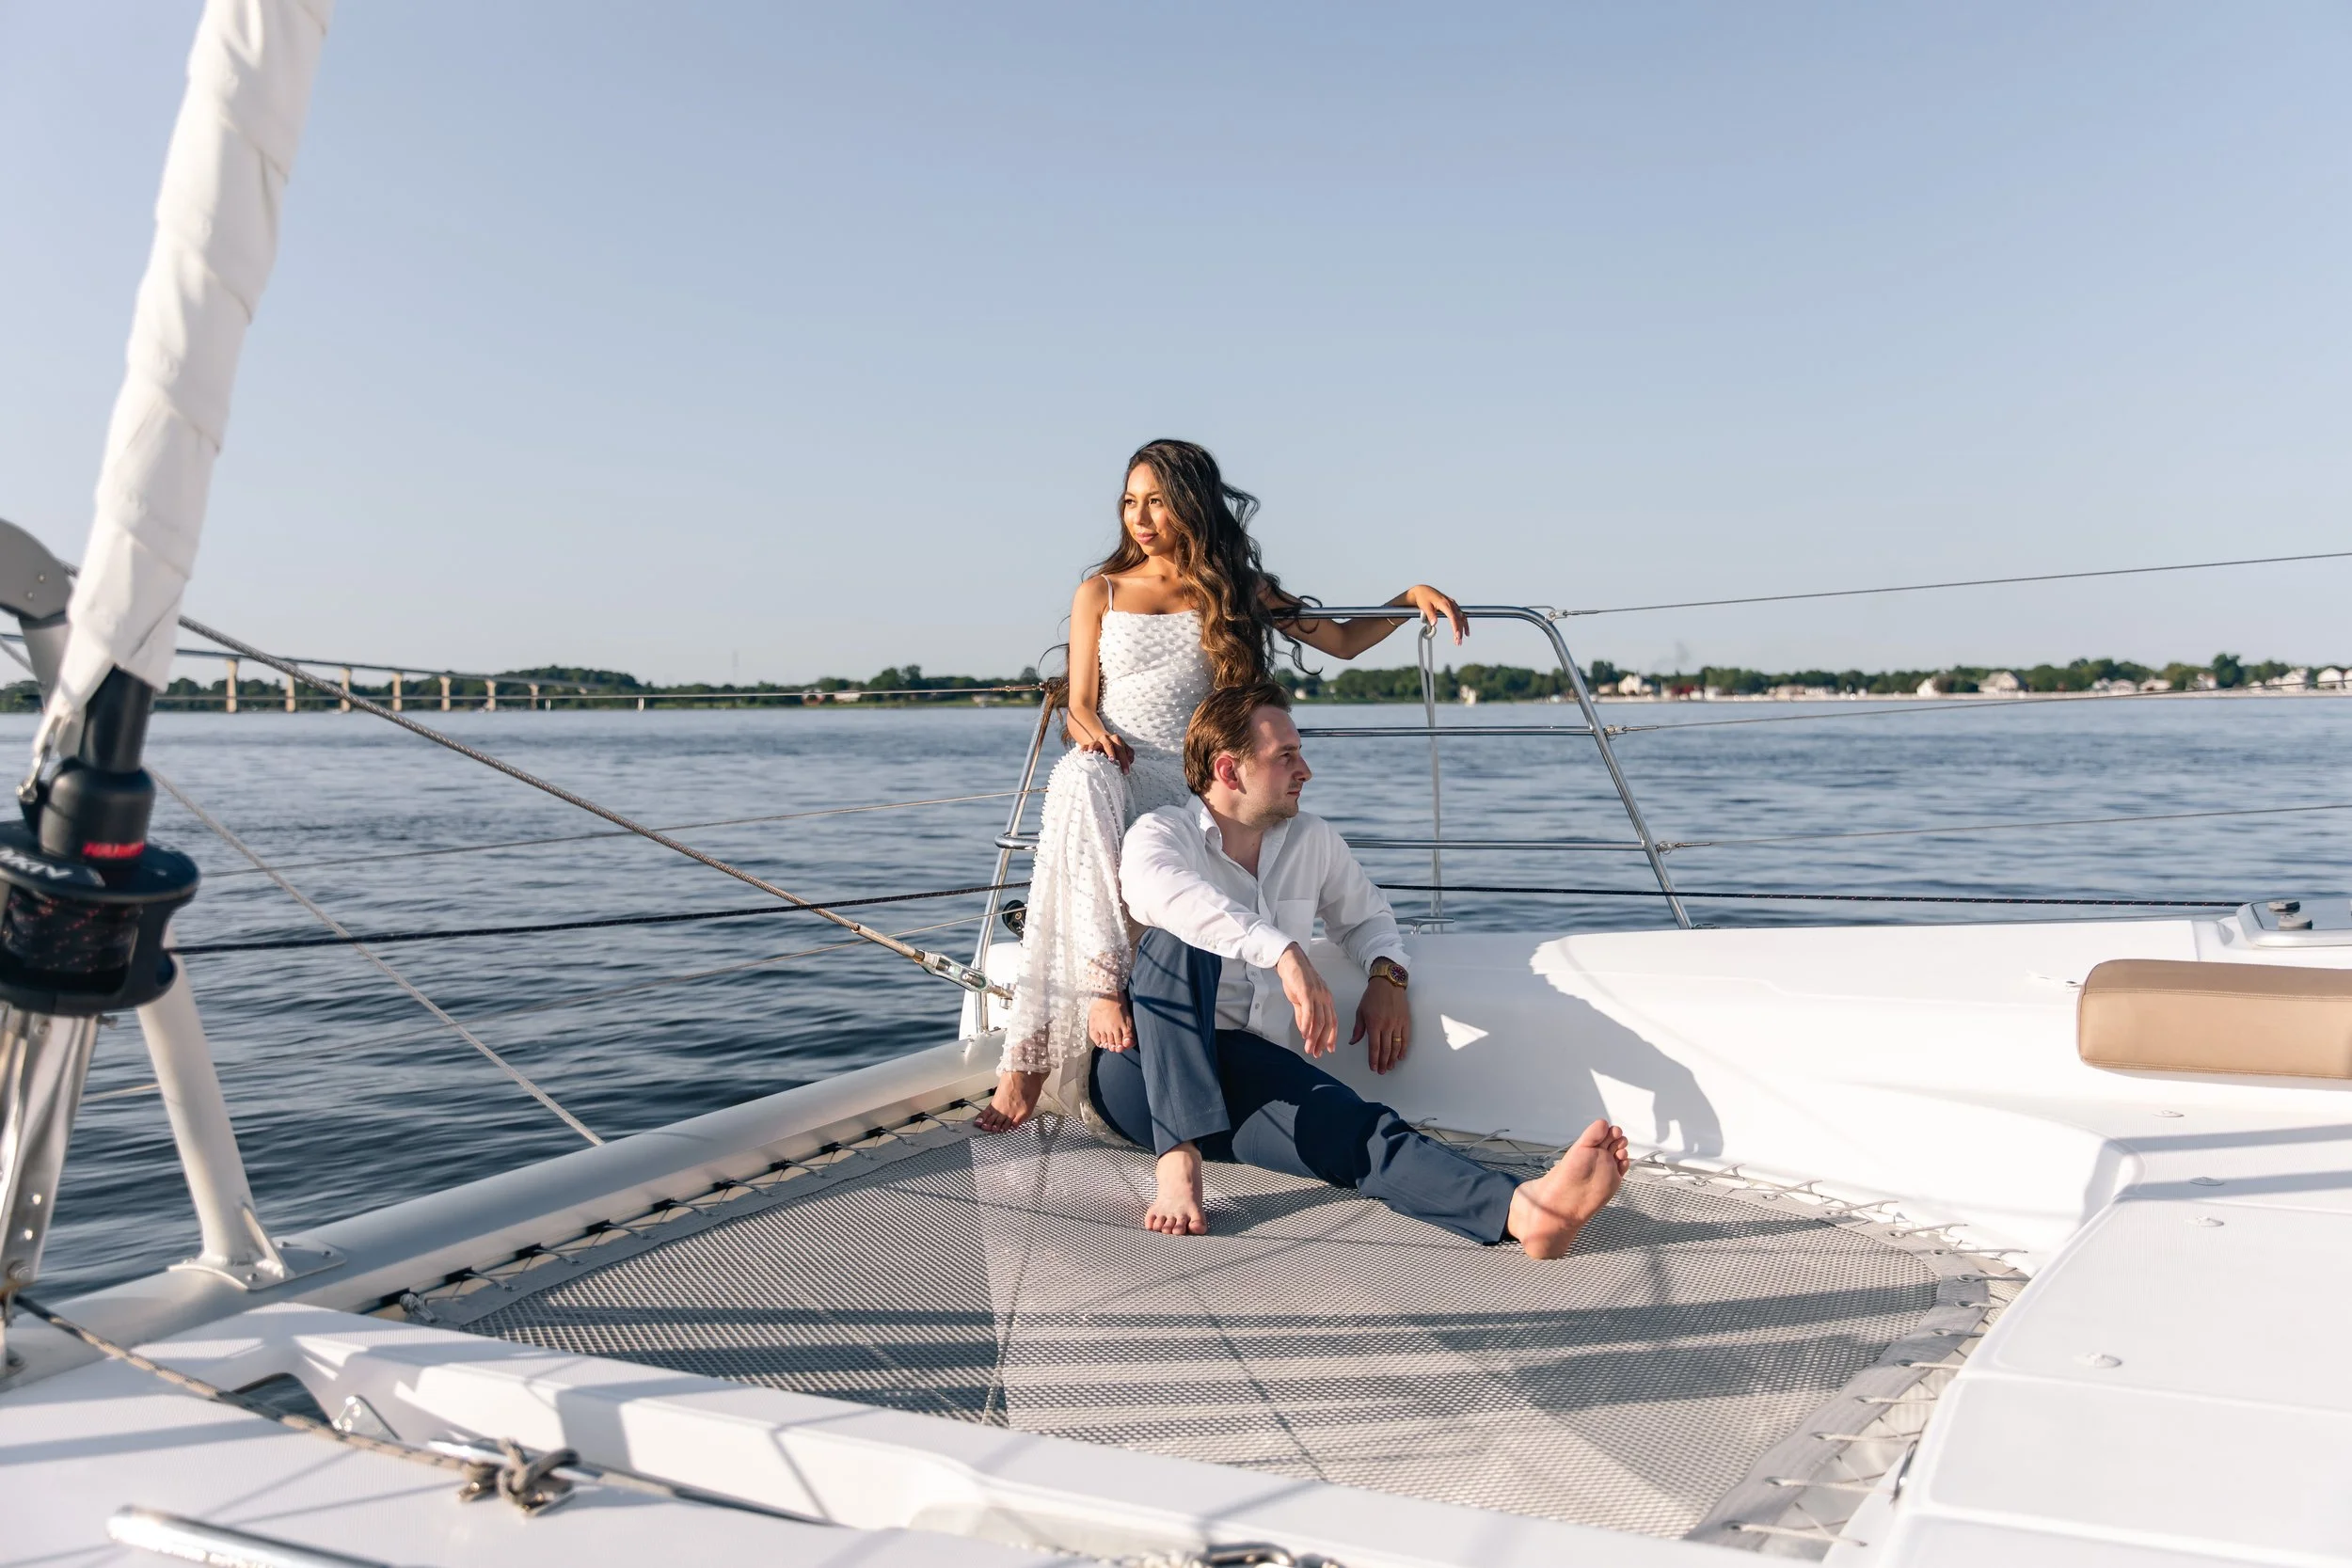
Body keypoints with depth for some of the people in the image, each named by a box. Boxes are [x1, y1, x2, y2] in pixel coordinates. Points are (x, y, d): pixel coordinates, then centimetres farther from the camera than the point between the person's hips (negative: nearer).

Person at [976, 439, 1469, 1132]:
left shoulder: (1237, 588, 18)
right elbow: (1079, 705, 13)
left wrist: (1412, 597, 5)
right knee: (1079, 777, -39)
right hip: (1110, 771, 0)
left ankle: (1032, 1056, -38)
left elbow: (1342, 639, 21)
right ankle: (1104, 982, -46)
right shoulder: (1100, 593, 18)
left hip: (1189, 786, 0)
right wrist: (1093, 732, -12)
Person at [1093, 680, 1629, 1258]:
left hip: (1246, 1070, 3)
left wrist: (1387, 975, 7)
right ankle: (1179, 1164, -42)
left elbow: (1365, 915, 32)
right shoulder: (1161, 832, -4)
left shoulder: (1315, 842, 15)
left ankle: (1521, 1209, -56)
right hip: (1145, 1072, -3)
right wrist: (1284, 952, -42)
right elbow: (1160, 891, -29)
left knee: (1358, 1125, -27)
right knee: (1178, 943, -32)